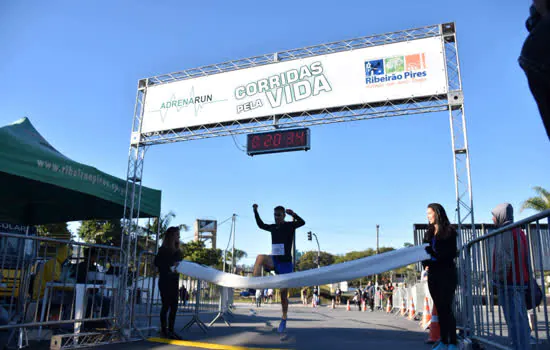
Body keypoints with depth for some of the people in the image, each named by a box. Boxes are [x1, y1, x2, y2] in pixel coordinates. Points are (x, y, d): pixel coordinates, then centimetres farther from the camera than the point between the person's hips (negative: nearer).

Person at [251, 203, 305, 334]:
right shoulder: (273, 227, 10)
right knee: (260, 257, -30)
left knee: (283, 293, 2)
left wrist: (293, 214, -38)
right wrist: (256, 211, 20)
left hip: (285, 263, -3)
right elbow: (261, 225, 27)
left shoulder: (290, 226, -4)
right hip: (273, 261, 3)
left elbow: (302, 222, -22)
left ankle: (284, 320, 21)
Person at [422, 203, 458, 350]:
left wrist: (434, 253, -25)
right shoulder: (429, 233, 13)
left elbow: (452, 253, -12)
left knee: (446, 308, -6)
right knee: (440, 308, 9)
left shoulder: (449, 231, -4)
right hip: (433, 273, 6)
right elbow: (426, 251, 12)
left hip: (447, 273, -6)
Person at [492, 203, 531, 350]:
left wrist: (499, 279, -14)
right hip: (521, 281, 9)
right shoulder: (519, 231, 18)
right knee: (521, 318, 12)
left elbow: (504, 258, -19)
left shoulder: (504, 232, -11)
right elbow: (525, 257, 21)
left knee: (514, 320, -8)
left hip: (509, 283, -9)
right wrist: (526, 276, 23)